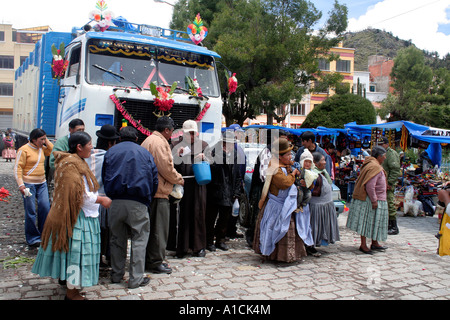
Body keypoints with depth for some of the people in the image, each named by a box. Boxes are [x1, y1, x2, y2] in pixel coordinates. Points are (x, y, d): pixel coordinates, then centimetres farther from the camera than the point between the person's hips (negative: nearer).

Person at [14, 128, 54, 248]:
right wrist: (21, 184, -18)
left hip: (42, 183, 6)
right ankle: (32, 238, 11)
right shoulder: (24, 150, -9)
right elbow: (17, 168, -10)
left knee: (45, 208, 0)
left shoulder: (42, 148, 10)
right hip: (29, 184, -6)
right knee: (31, 211, -1)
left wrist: (47, 141, 3)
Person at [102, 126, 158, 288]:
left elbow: (104, 178, 15)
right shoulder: (145, 153, 11)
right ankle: (136, 278, 4)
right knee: (139, 239, 4)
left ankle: (116, 275, 22)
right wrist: (147, 199, 15)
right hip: (138, 203, -2)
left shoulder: (110, 152, 14)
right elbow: (154, 179, 8)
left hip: (115, 202, 2)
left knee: (117, 238, 13)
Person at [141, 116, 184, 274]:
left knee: (151, 227, 17)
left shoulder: (148, 140, 18)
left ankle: (148, 260, 26)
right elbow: (166, 167, -20)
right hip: (159, 192, -10)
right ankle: (156, 262, 7)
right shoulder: (160, 142, -14)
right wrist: (179, 179, -4)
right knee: (159, 228, -1)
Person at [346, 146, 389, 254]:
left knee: (374, 221, 16)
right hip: (370, 200, -11)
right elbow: (370, 186, -26)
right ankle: (363, 245, 3)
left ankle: (374, 243, 26)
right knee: (367, 221, -4)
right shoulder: (374, 167, -20)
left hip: (376, 199, 11)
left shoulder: (371, 164, 14)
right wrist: (374, 201, -23)